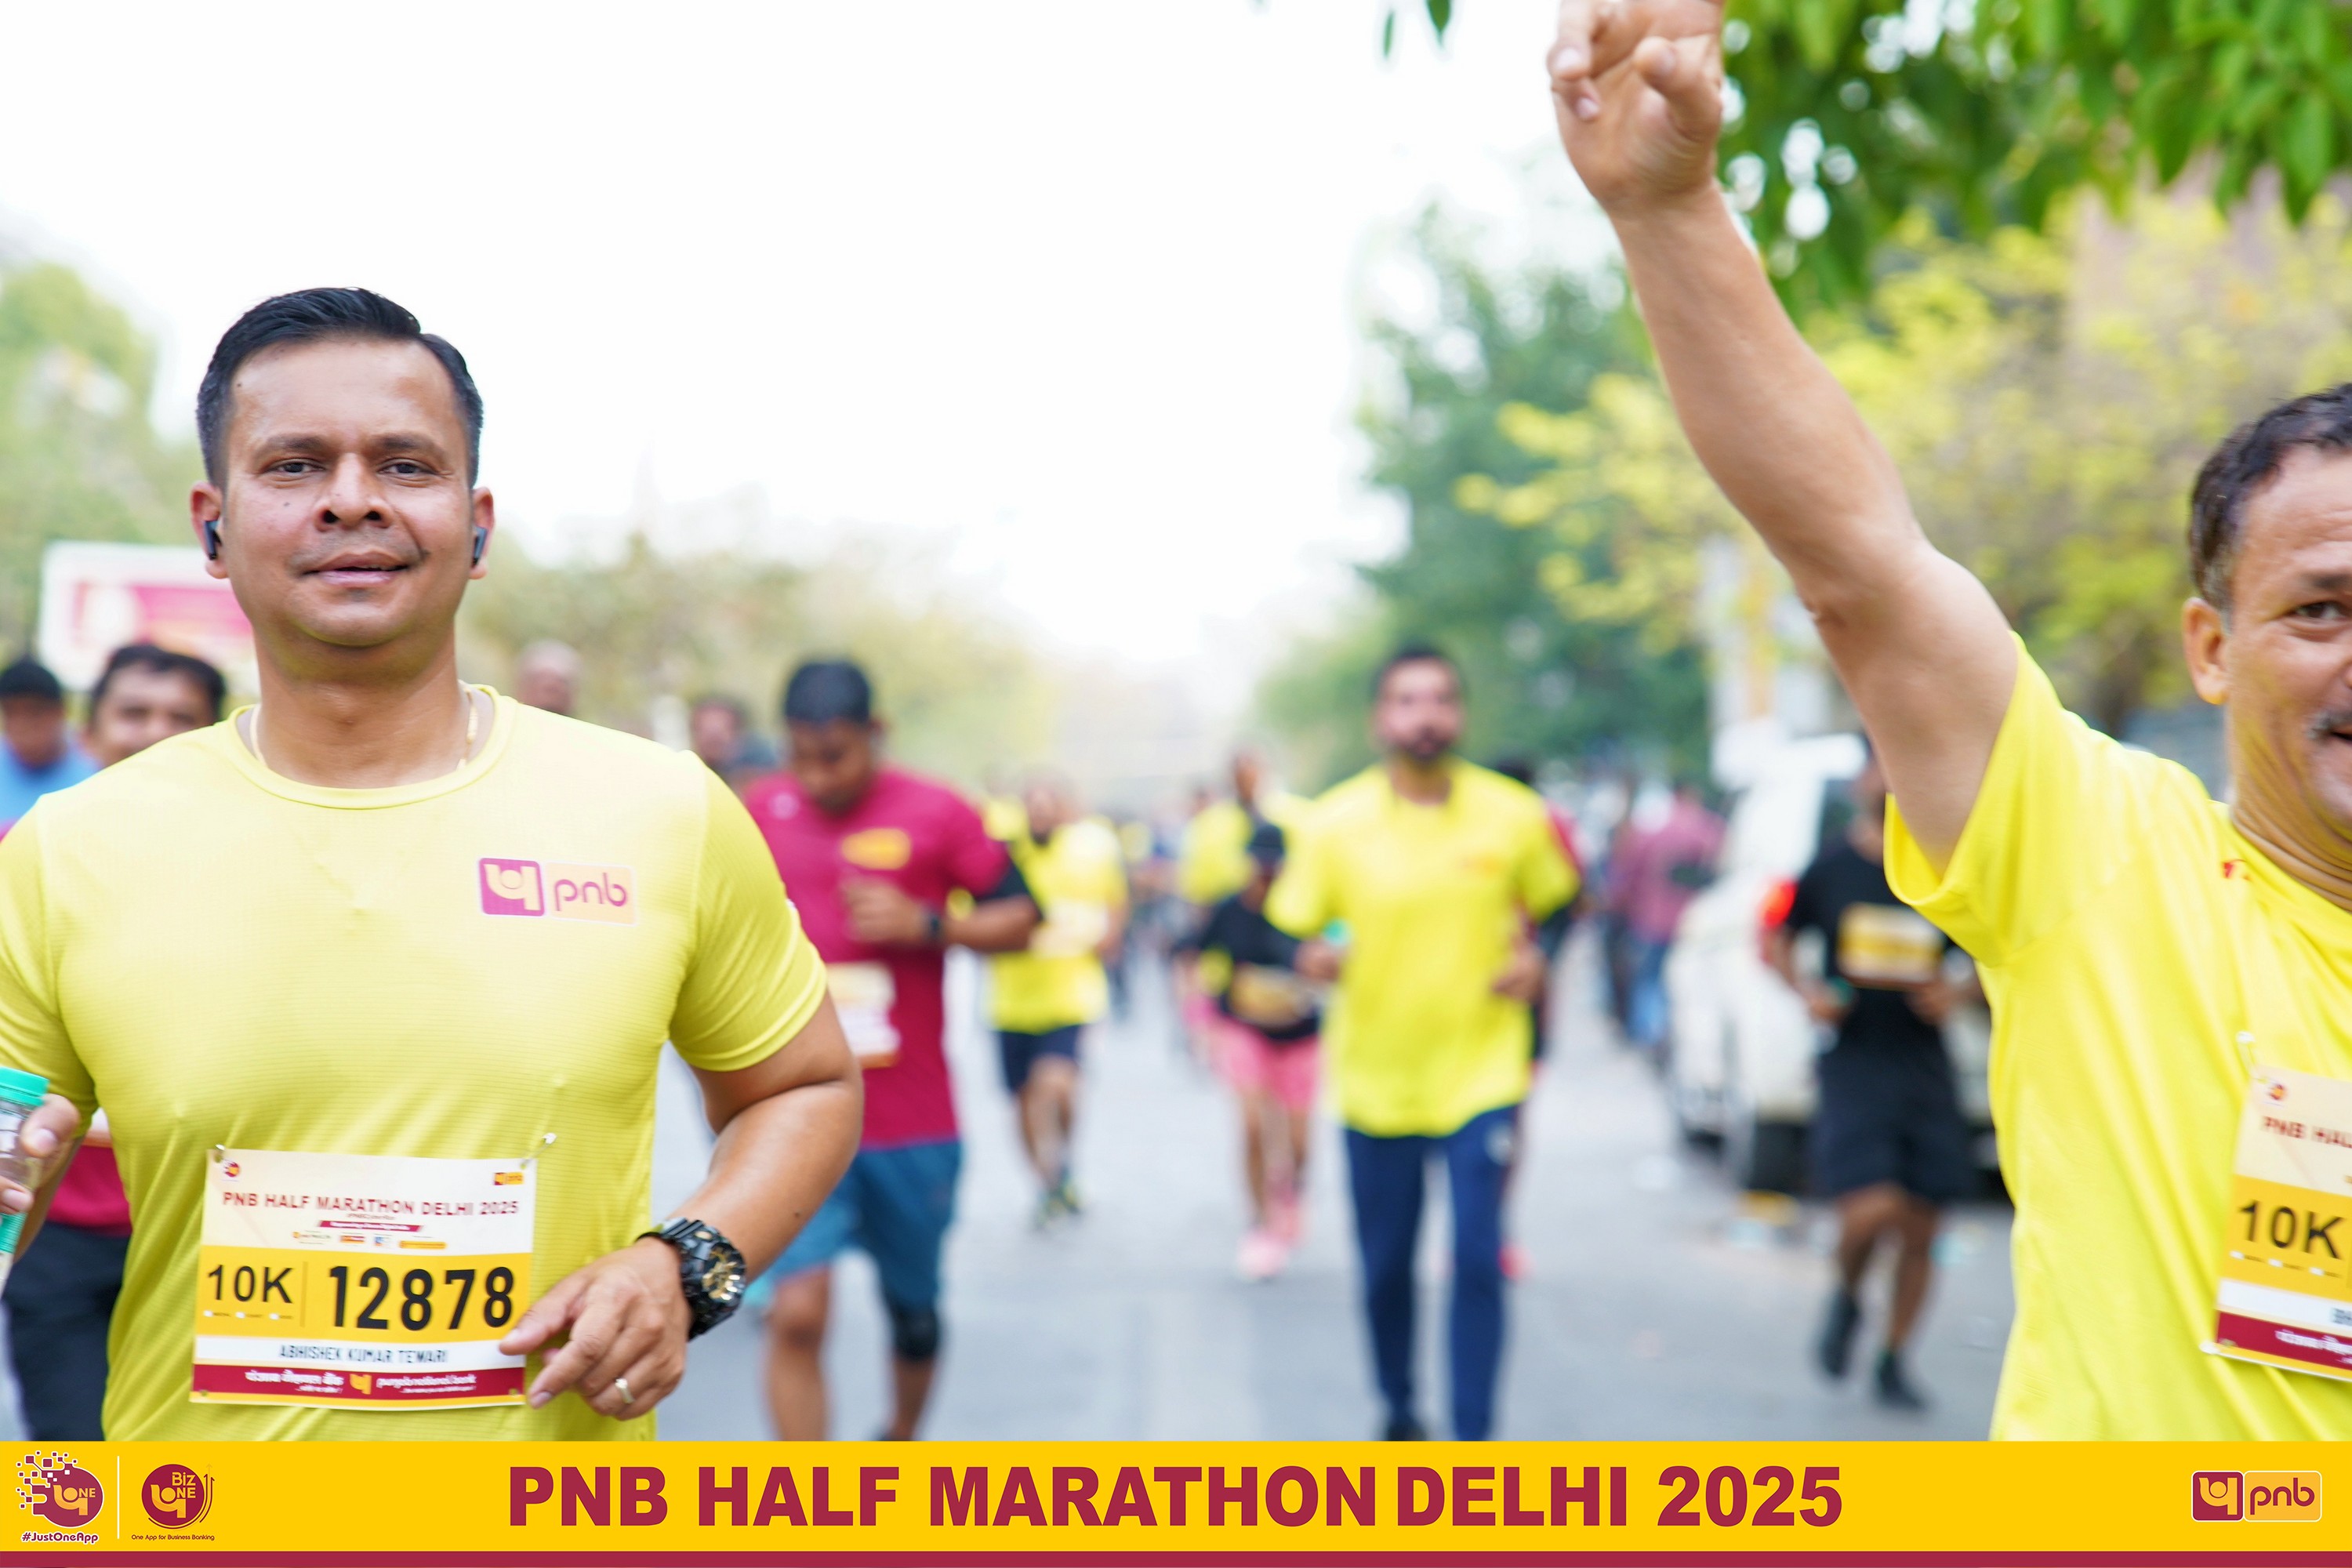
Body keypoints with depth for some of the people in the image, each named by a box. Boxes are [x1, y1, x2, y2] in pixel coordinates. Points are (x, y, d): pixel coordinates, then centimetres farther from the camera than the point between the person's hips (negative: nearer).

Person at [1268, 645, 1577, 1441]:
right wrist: (1320, 959, -20)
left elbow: (1543, 905, 14)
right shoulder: (1332, 823, -5)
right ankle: (1400, 1418, 33)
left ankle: (1474, 1441, 1)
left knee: (1478, 1261, -9)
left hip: (1481, 1072, 0)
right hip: (1375, 1078, 1)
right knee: (1386, 1268, 10)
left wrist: (1531, 955, -6)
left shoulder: (1514, 815, -2)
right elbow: (1298, 933, 2)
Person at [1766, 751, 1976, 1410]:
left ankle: (1893, 1362, 23)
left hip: (1925, 1066, 3)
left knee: (1921, 1226, 5)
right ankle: (1847, 1297, 17)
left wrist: (1959, 991, -4)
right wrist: (1806, 987, -7)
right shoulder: (1830, 866, -1)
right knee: (1872, 1208, -18)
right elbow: (1775, 939, 10)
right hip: (1853, 1062, -2)